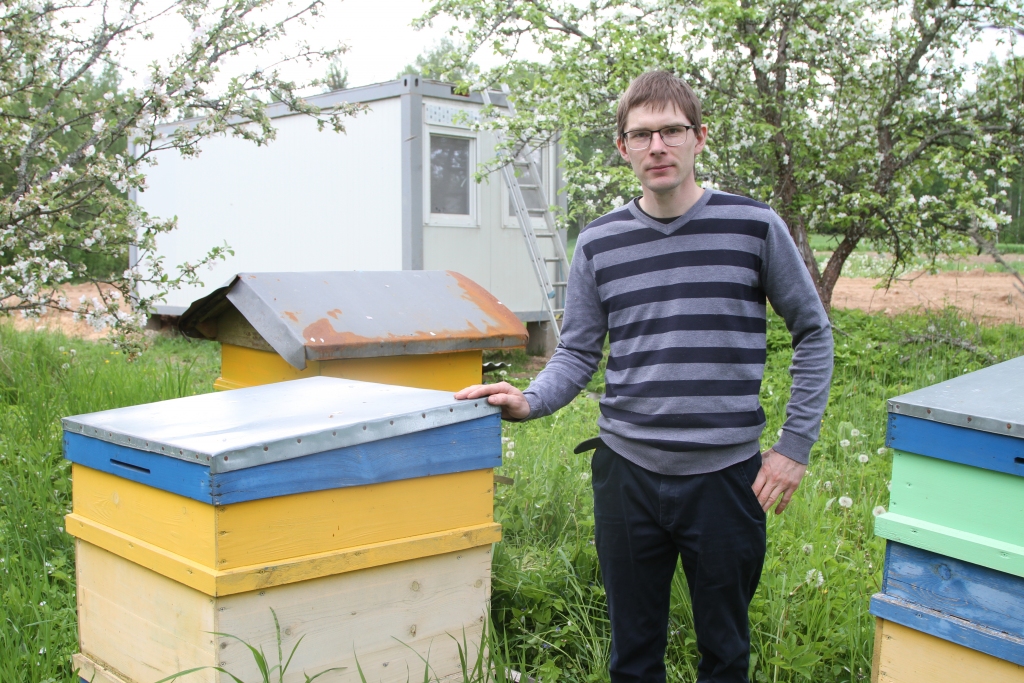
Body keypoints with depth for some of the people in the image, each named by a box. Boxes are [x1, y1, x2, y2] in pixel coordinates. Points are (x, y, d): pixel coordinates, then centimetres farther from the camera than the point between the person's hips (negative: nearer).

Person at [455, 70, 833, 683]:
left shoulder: (755, 227, -4)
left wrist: (795, 446, -1)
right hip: (628, 474, 2)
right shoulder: (599, 245, 2)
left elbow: (813, 334, 3)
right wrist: (530, 400, -14)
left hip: (726, 475, -1)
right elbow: (578, 355, 6)